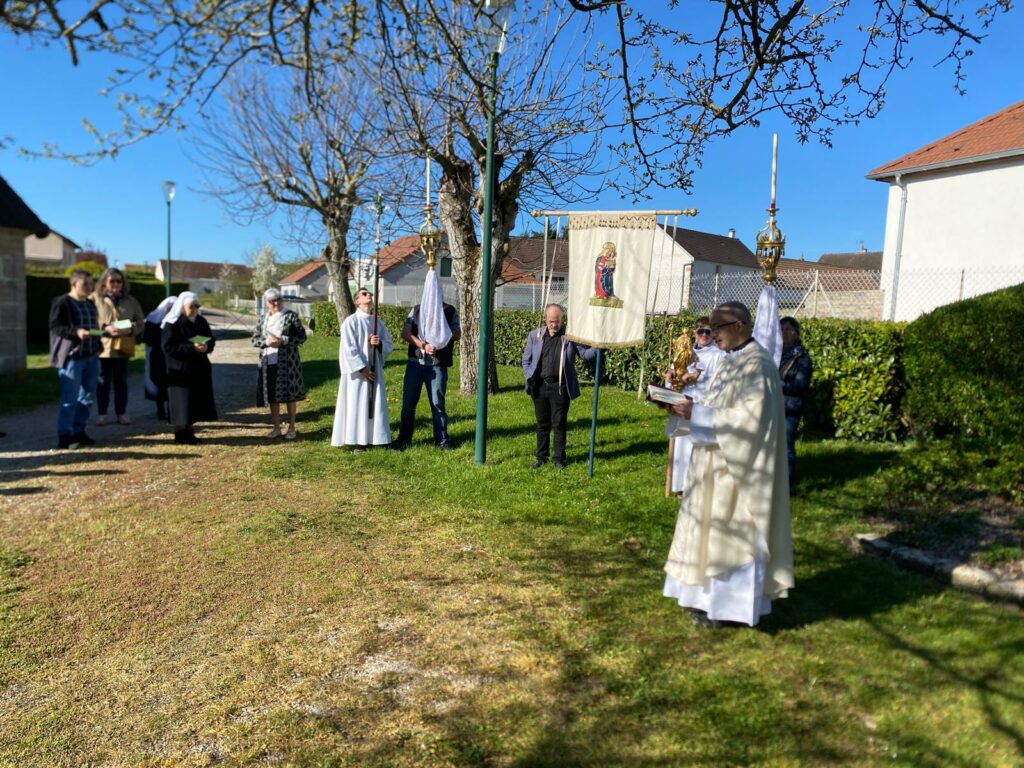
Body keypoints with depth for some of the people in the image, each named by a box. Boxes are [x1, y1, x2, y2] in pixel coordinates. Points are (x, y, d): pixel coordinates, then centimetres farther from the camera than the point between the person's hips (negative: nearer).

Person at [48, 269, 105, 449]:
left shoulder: (90, 304, 18)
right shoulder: (62, 303, -6)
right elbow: (55, 327, -13)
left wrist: (106, 329, 5)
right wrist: (76, 332, -26)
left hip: (91, 356, 8)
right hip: (71, 356, -8)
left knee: (88, 396, 10)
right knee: (70, 398, -6)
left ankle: (78, 431, 22)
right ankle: (64, 436, 1)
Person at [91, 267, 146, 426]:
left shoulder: (130, 301, 8)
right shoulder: (95, 299, -2)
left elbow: (140, 322, 8)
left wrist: (129, 330, -11)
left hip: (123, 348, 2)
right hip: (102, 347, -2)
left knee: (121, 382, 10)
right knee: (103, 382, 5)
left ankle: (122, 413, 19)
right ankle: (101, 414, 14)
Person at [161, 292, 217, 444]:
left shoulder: (201, 321, 9)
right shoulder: (171, 324, -9)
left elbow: (211, 340, 14)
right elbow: (168, 347, -15)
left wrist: (206, 346, -11)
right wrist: (192, 348, -22)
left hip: (200, 369, 6)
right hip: (180, 369, -6)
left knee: (196, 402, 7)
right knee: (181, 404, -3)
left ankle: (189, 432, 17)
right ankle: (180, 433, 9)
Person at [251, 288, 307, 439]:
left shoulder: (290, 316, -2)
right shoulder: (262, 319, 10)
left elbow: (302, 336, -5)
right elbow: (254, 339, 8)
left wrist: (283, 340, -17)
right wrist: (267, 342, -13)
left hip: (287, 363, -4)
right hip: (268, 363, 4)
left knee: (289, 396, 1)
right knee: (272, 396, 9)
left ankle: (291, 428, 12)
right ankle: (276, 428, 20)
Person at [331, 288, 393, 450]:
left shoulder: (379, 322, 9)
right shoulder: (351, 321, -7)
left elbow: (389, 346, 10)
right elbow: (349, 348, -12)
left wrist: (379, 343, -12)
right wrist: (362, 368, -15)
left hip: (375, 370, 5)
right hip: (357, 371, -5)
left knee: (376, 404, 7)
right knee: (357, 404, -1)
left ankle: (377, 438, 15)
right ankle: (358, 441, 6)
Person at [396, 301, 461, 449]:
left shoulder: (450, 311, 6)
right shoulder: (417, 309, 9)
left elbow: (457, 335, 2)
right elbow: (405, 332, -1)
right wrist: (423, 345, -15)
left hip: (438, 365, -2)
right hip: (415, 363, 2)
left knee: (437, 402, 0)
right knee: (408, 401, 6)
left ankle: (442, 439, 10)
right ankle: (404, 437, 19)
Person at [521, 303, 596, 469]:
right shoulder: (535, 335, 6)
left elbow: (585, 353, 1)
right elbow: (526, 361, 10)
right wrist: (530, 379, -2)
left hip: (560, 387, -2)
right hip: (539, 387, 2)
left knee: (559, 424, 3)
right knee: (542, 424, 11)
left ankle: (558, 458, 14)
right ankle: (542, 456, 23)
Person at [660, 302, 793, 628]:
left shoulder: (757, 365, -17)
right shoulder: (731, 361, 13)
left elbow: (748, 417, -25)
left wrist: (696, 413, -24)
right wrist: (687, 408, -1)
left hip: (734, 468, -10)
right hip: (716, 464, 10)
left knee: (728, 532, -1)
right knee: (711, 529, 14)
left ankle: (727, 604, 11)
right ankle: (712, 596, 25)